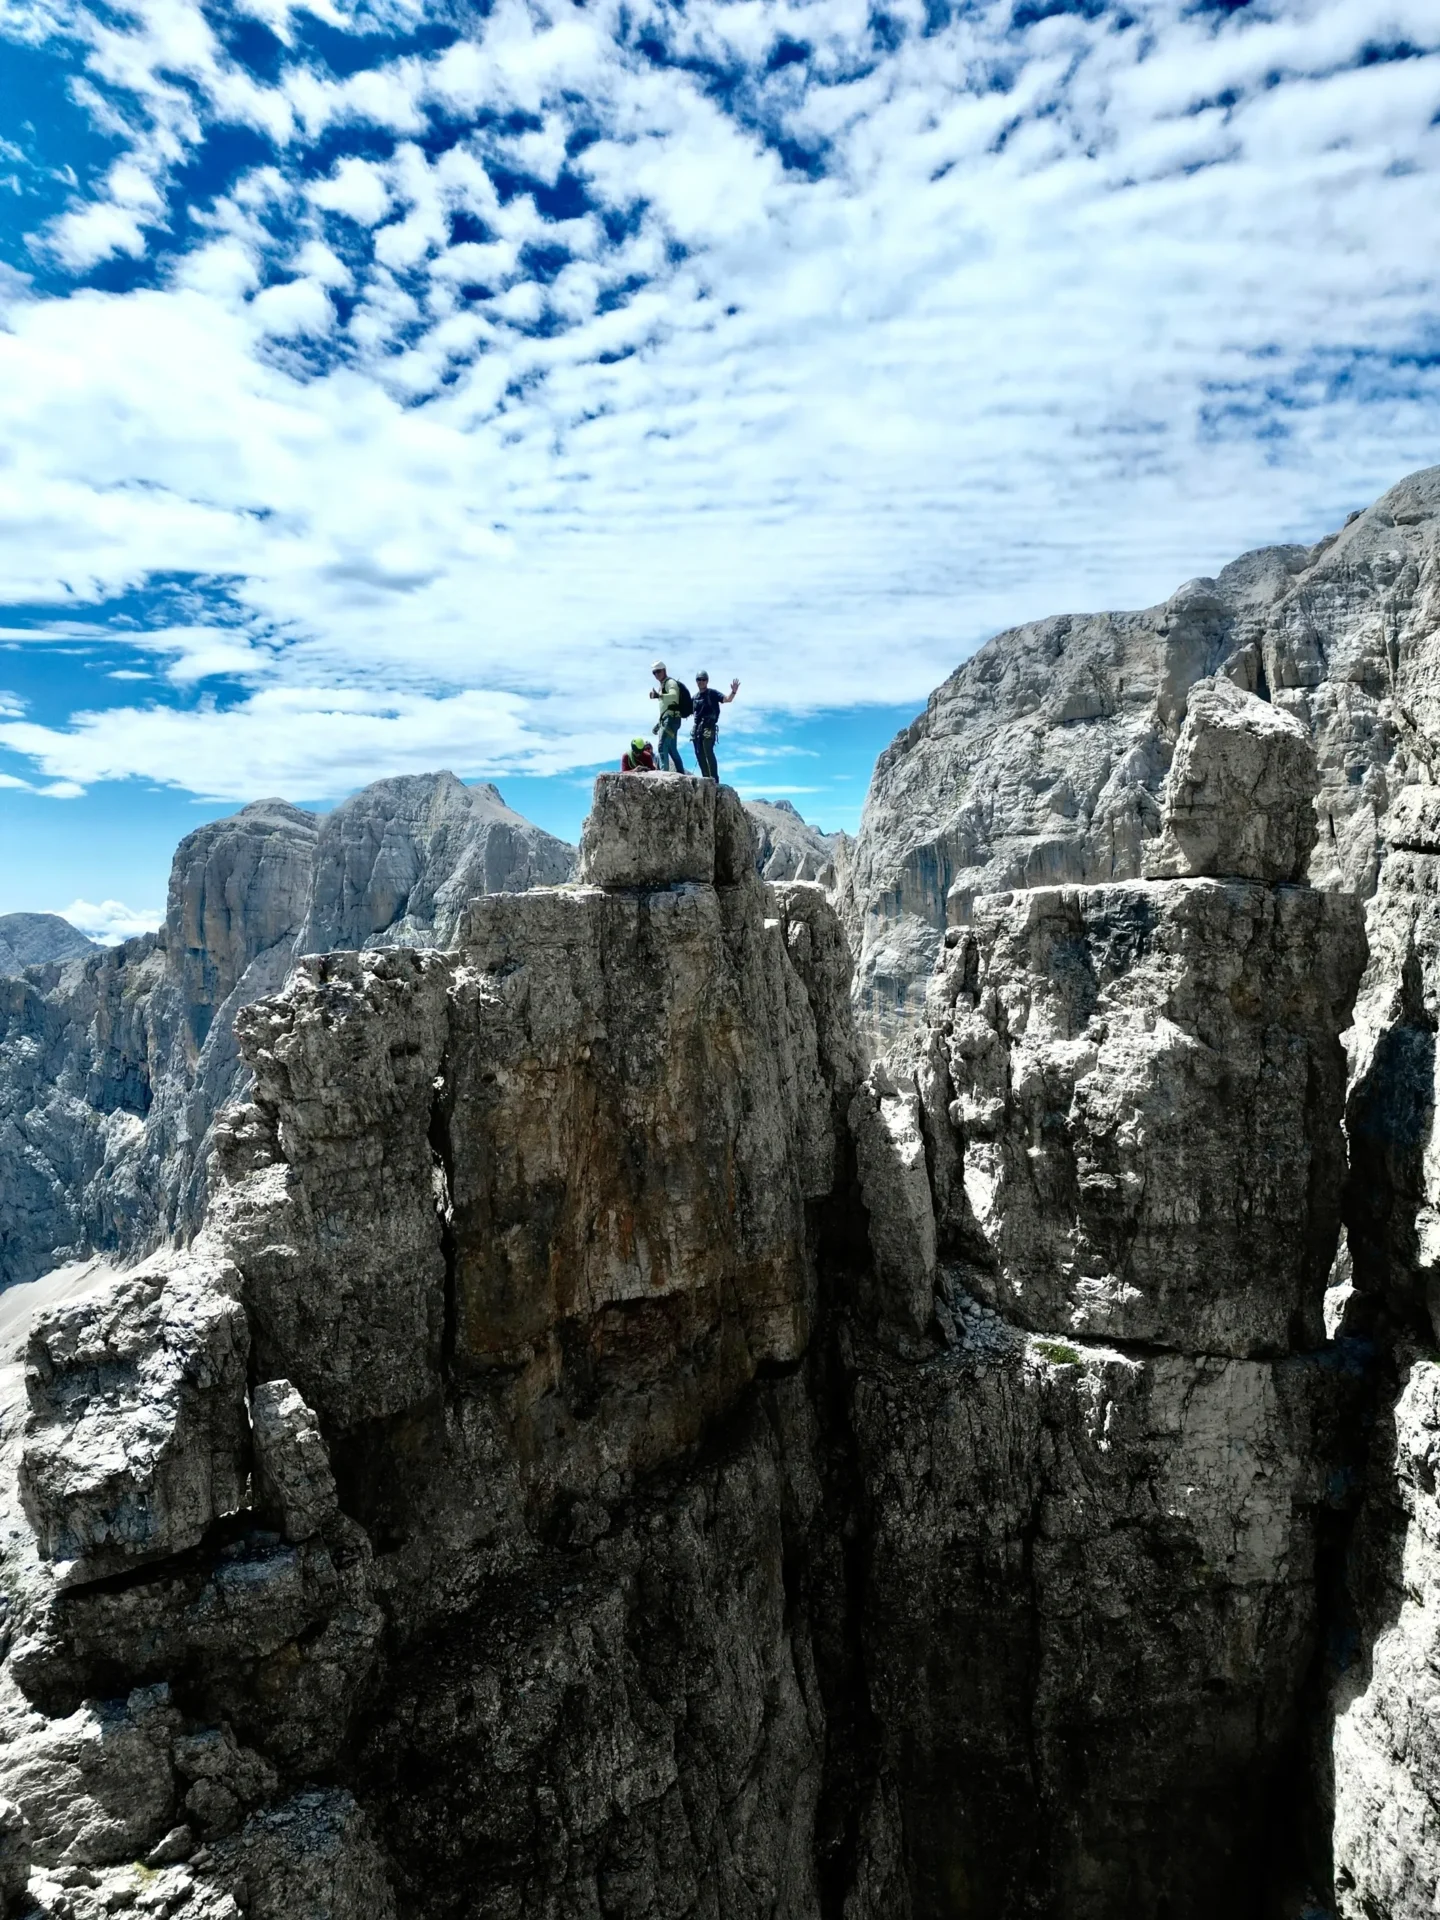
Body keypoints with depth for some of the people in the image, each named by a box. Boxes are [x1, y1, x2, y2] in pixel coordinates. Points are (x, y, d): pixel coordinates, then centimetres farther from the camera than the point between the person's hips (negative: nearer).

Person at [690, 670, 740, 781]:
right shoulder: (695, 696, 16)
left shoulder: (712, 694, -3)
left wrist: (733, 691, -34)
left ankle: (714, 778, -17)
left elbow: (727, 699, -16)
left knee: (708, 752, -17)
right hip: (697, 727, 7)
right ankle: (705, 777, 15)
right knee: (699, 753, 7)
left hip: (708, 727, -7)